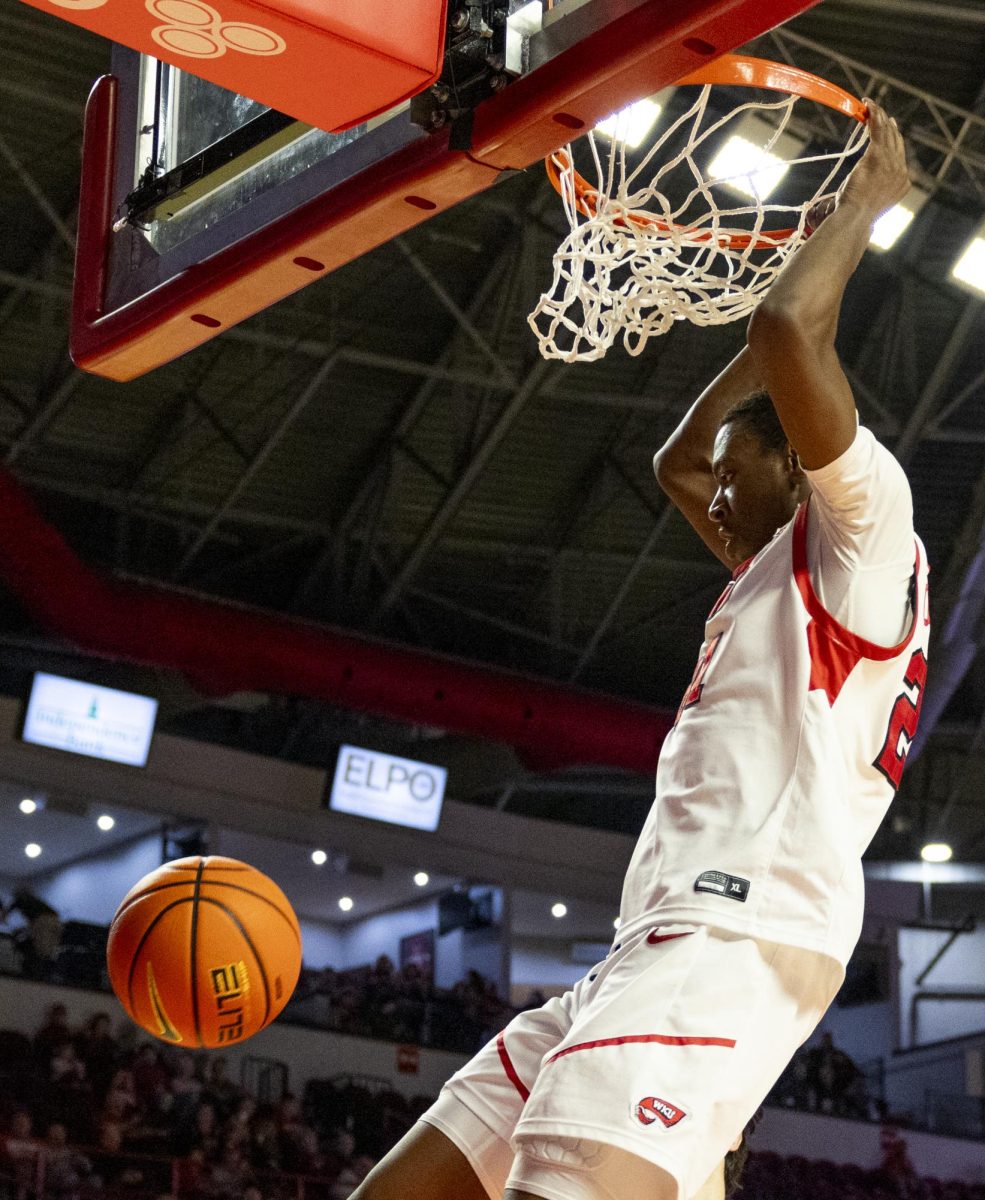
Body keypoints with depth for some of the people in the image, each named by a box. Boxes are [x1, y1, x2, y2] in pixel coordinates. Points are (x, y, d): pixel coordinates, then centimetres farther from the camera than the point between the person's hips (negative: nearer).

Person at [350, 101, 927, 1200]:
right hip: (652, 956, 11)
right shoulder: (771, 575, 33)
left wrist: (862, 209, 9)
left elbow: (784, 331, -9)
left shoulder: (867, 535, 5)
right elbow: (675, 462, 47)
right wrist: (823, 248, 47)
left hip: (730, 951, -11)